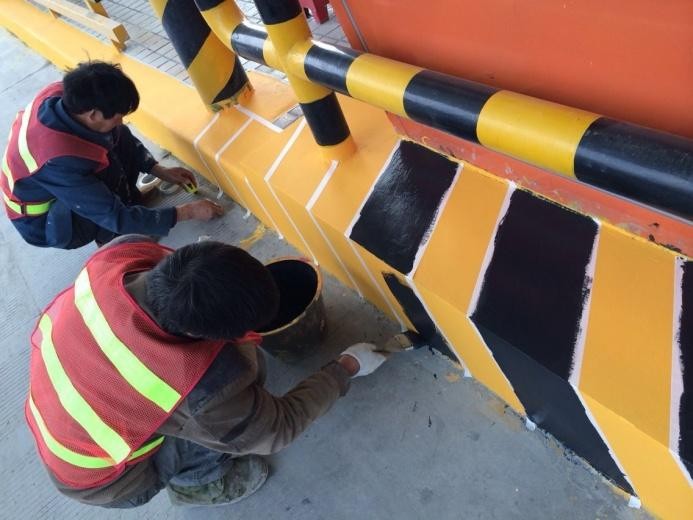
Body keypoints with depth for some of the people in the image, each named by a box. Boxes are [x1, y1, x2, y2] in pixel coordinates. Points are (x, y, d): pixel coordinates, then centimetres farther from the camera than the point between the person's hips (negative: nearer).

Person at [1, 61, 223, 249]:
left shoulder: (62, 95, -22)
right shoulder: (62, 162, -41)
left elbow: (121, 136, -4)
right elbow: (117, 218, -32)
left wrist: (161, 171, -8)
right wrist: (187, 212, -28)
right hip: (43, 222, -6)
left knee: (121, 138, -10)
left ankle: (125, 197, 9)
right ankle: (111, 241, -6)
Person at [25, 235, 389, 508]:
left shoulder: (123, 251, -30)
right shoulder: (192, 386, -42)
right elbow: (278, 427, -22)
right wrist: (347, 367, -12)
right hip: (95, 477, -5)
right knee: (242, 370, -15)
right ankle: (193, 482, 12)